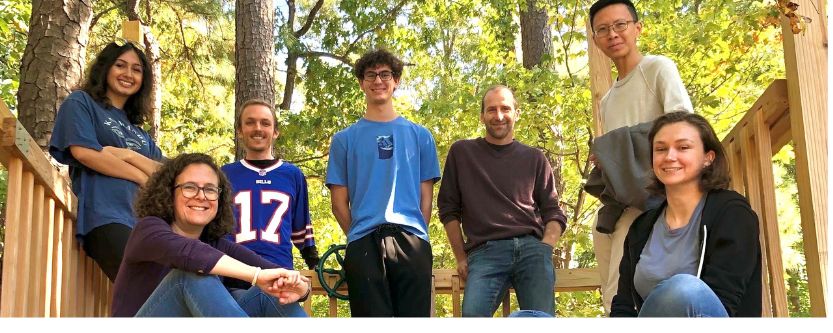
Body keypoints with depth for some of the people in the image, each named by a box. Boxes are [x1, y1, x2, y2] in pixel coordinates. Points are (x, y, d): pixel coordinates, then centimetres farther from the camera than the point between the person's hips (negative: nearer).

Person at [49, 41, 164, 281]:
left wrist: (128, 155, -1)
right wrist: (143, 178, 2)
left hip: (144, 221, 6)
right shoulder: (81, 102, 15)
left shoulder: (138, 131, 30)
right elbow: (84, 152, -4)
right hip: (105, 218, -6)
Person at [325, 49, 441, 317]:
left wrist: (415, 235, 4)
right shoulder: (345, 139, 14)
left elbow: (426, 196, 12)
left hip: (412, 244, 1)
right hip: (364, 245, 0)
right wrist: (360, 238, 5)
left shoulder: (420, 136, 15)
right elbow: (339, 202, 10)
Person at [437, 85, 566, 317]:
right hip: (485, 252, -2)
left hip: (532, 248, 2)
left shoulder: (534, 158, 19)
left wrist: (544, 247, -3)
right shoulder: (461, 153, 16)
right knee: (472, 315, -29)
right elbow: (449, 209, 15)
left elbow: (553, 213, 17)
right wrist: (461, 258, 6)